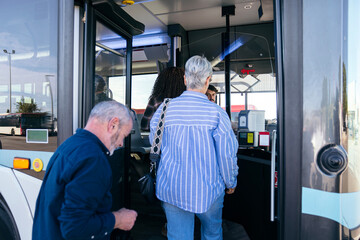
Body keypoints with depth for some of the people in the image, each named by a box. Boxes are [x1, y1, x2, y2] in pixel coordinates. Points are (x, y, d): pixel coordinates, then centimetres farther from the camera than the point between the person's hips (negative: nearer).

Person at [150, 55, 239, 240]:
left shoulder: (164, 109, -5)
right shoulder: (216, 113, -13)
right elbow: (227, 154, -10)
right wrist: (231, 183, 7)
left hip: (171, 189, 2)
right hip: (208, 190, -1)